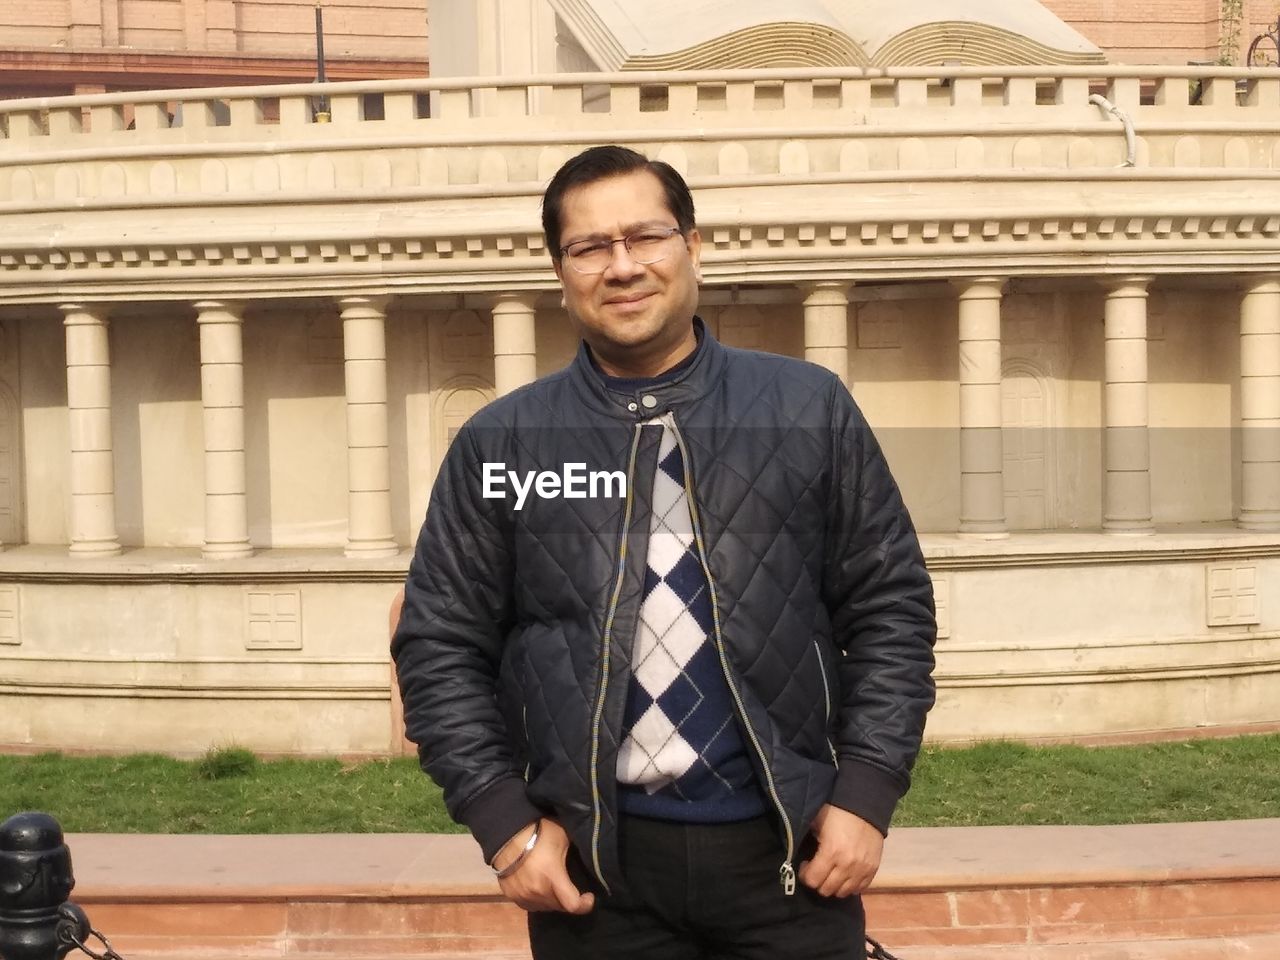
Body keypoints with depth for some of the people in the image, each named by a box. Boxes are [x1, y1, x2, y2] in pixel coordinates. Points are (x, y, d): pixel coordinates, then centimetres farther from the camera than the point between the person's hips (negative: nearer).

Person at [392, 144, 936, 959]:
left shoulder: (812, 409, 1)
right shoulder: (500, 444, 1)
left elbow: (890, 608, 2)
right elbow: (442, 645, 3)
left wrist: (866, 794, -5)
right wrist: (507, 823, -4)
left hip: (786, 849, 0)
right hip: (594, 863, 1)